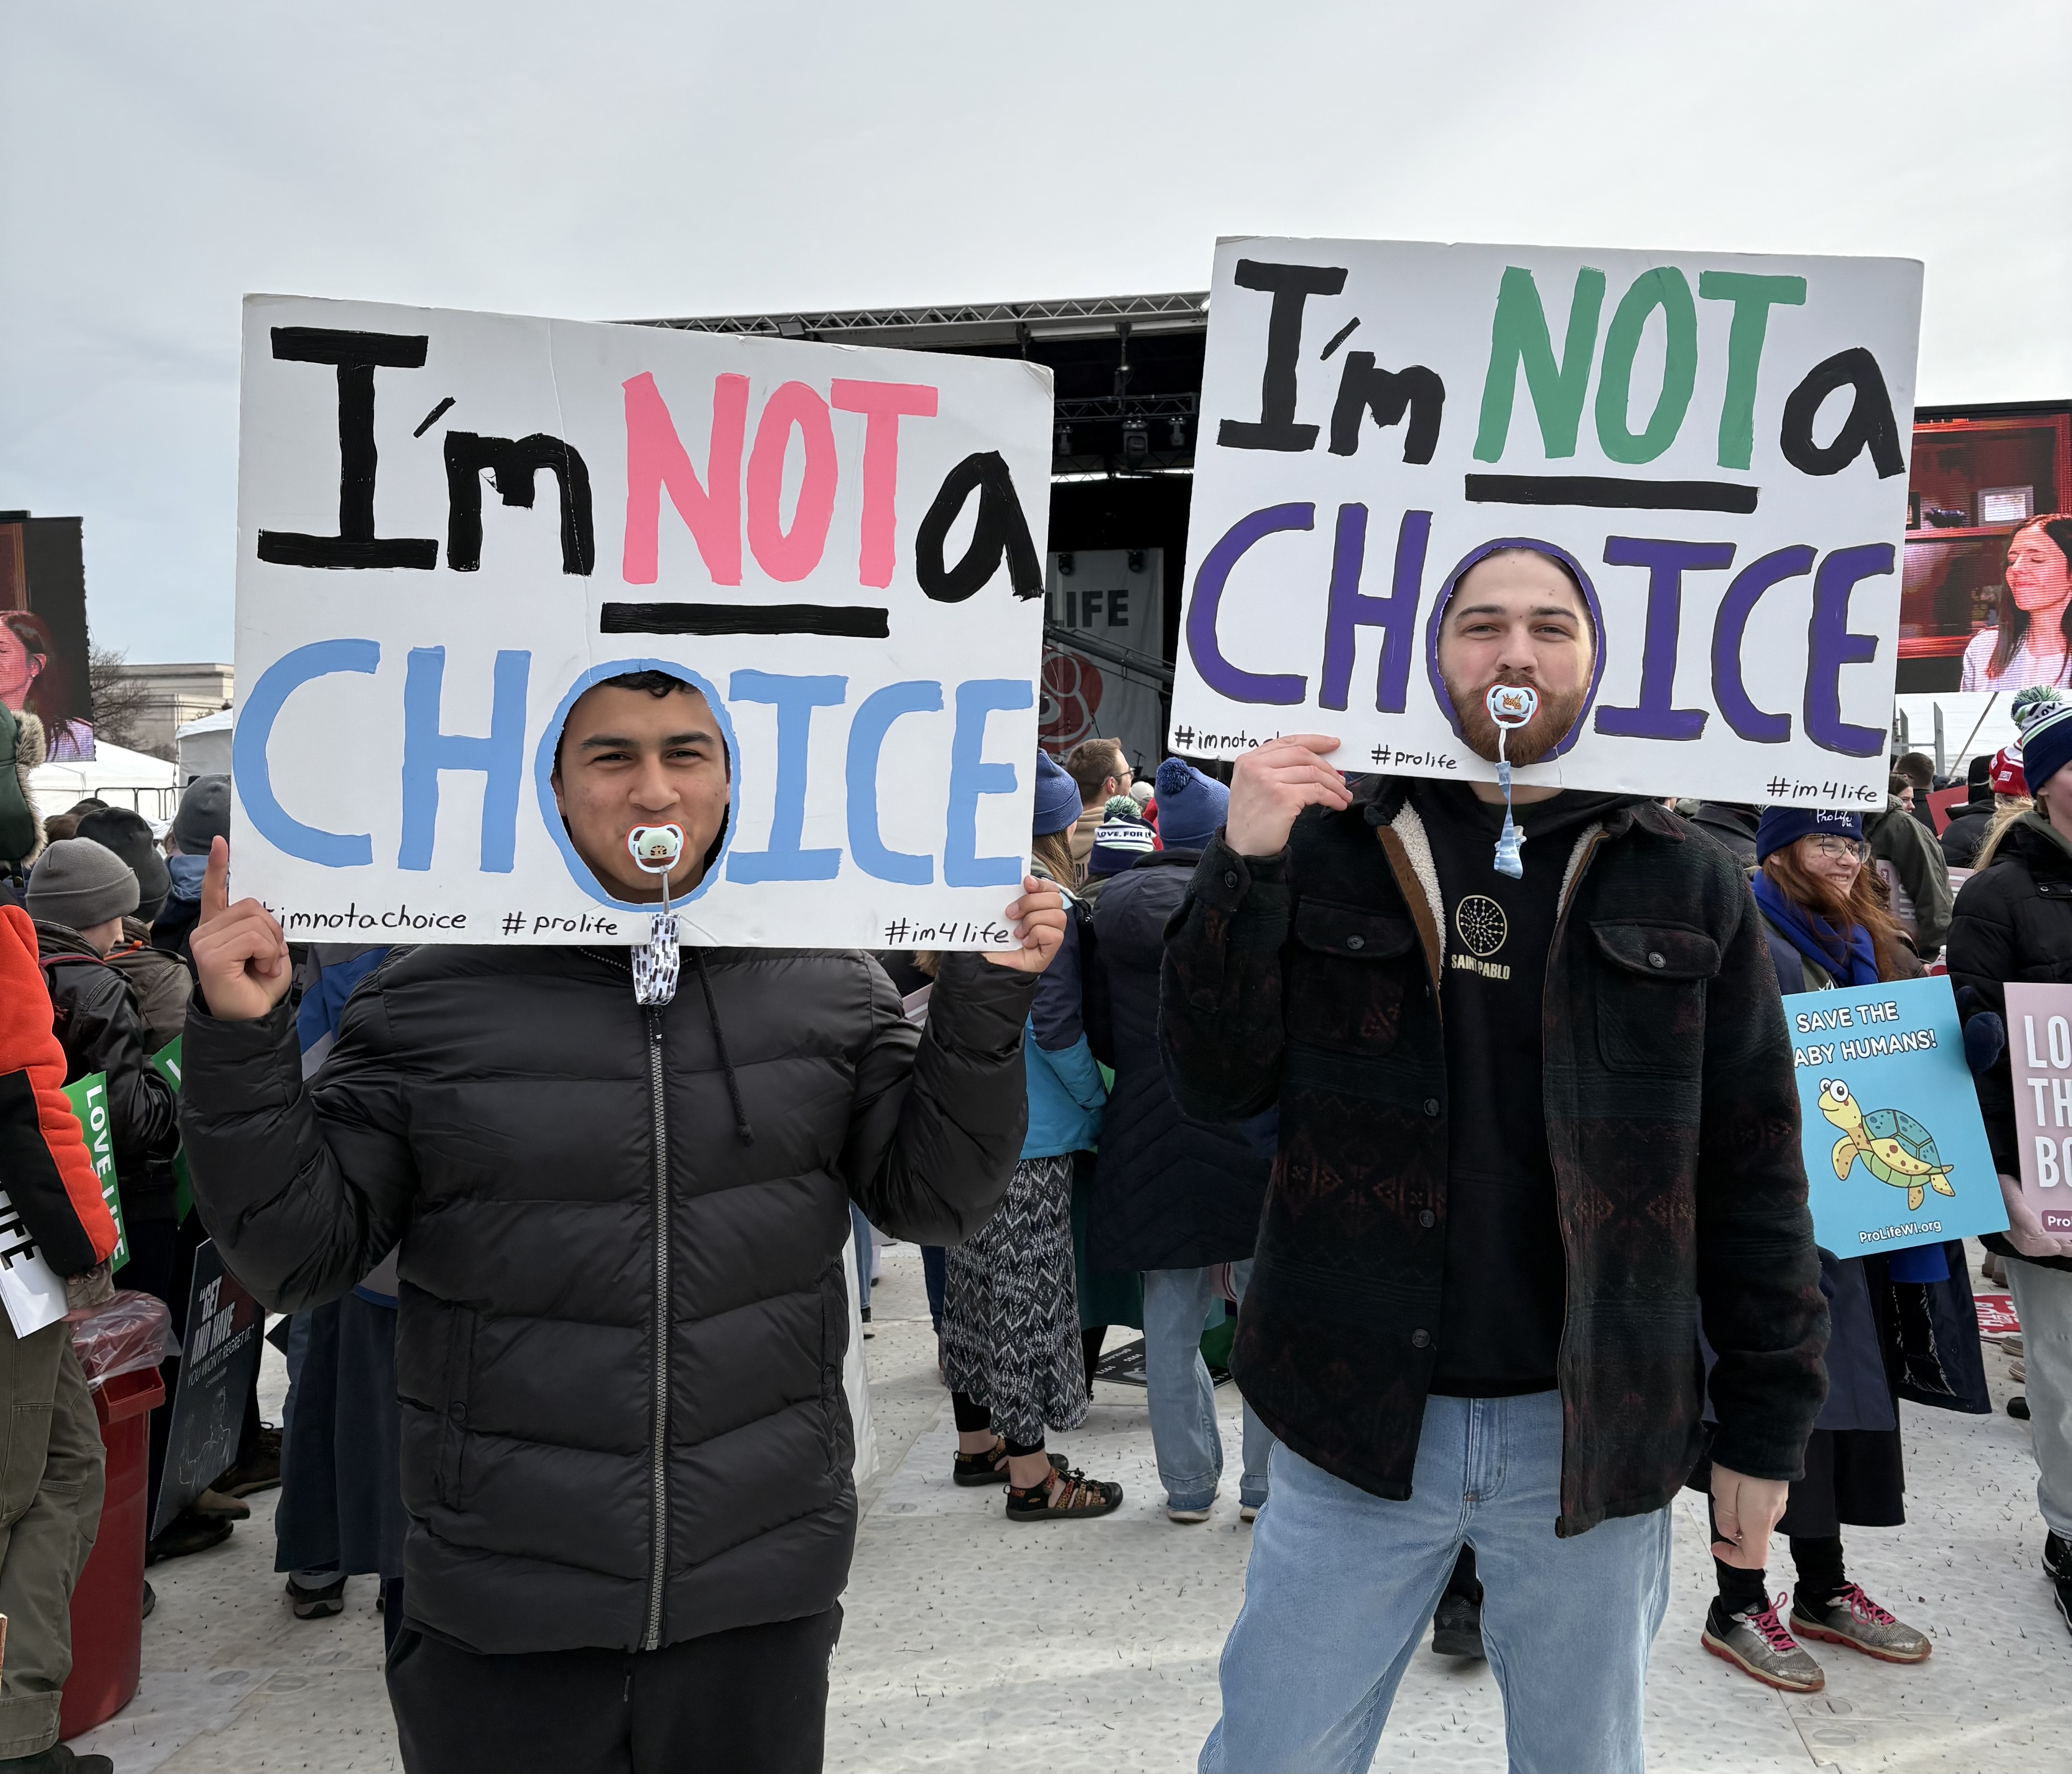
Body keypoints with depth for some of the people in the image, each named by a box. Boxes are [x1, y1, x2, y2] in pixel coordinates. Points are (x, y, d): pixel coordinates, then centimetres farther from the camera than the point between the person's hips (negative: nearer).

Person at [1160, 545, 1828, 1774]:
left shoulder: (1686, 881, 1)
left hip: (1594, 1435, 1)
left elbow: (1755, 1168, 4)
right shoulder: (1337, 844, 1)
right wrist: (1243, 870, -17)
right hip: (1360, 1416, 0)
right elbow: (1219, 1086, -4)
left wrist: (1767, 1425, 3)